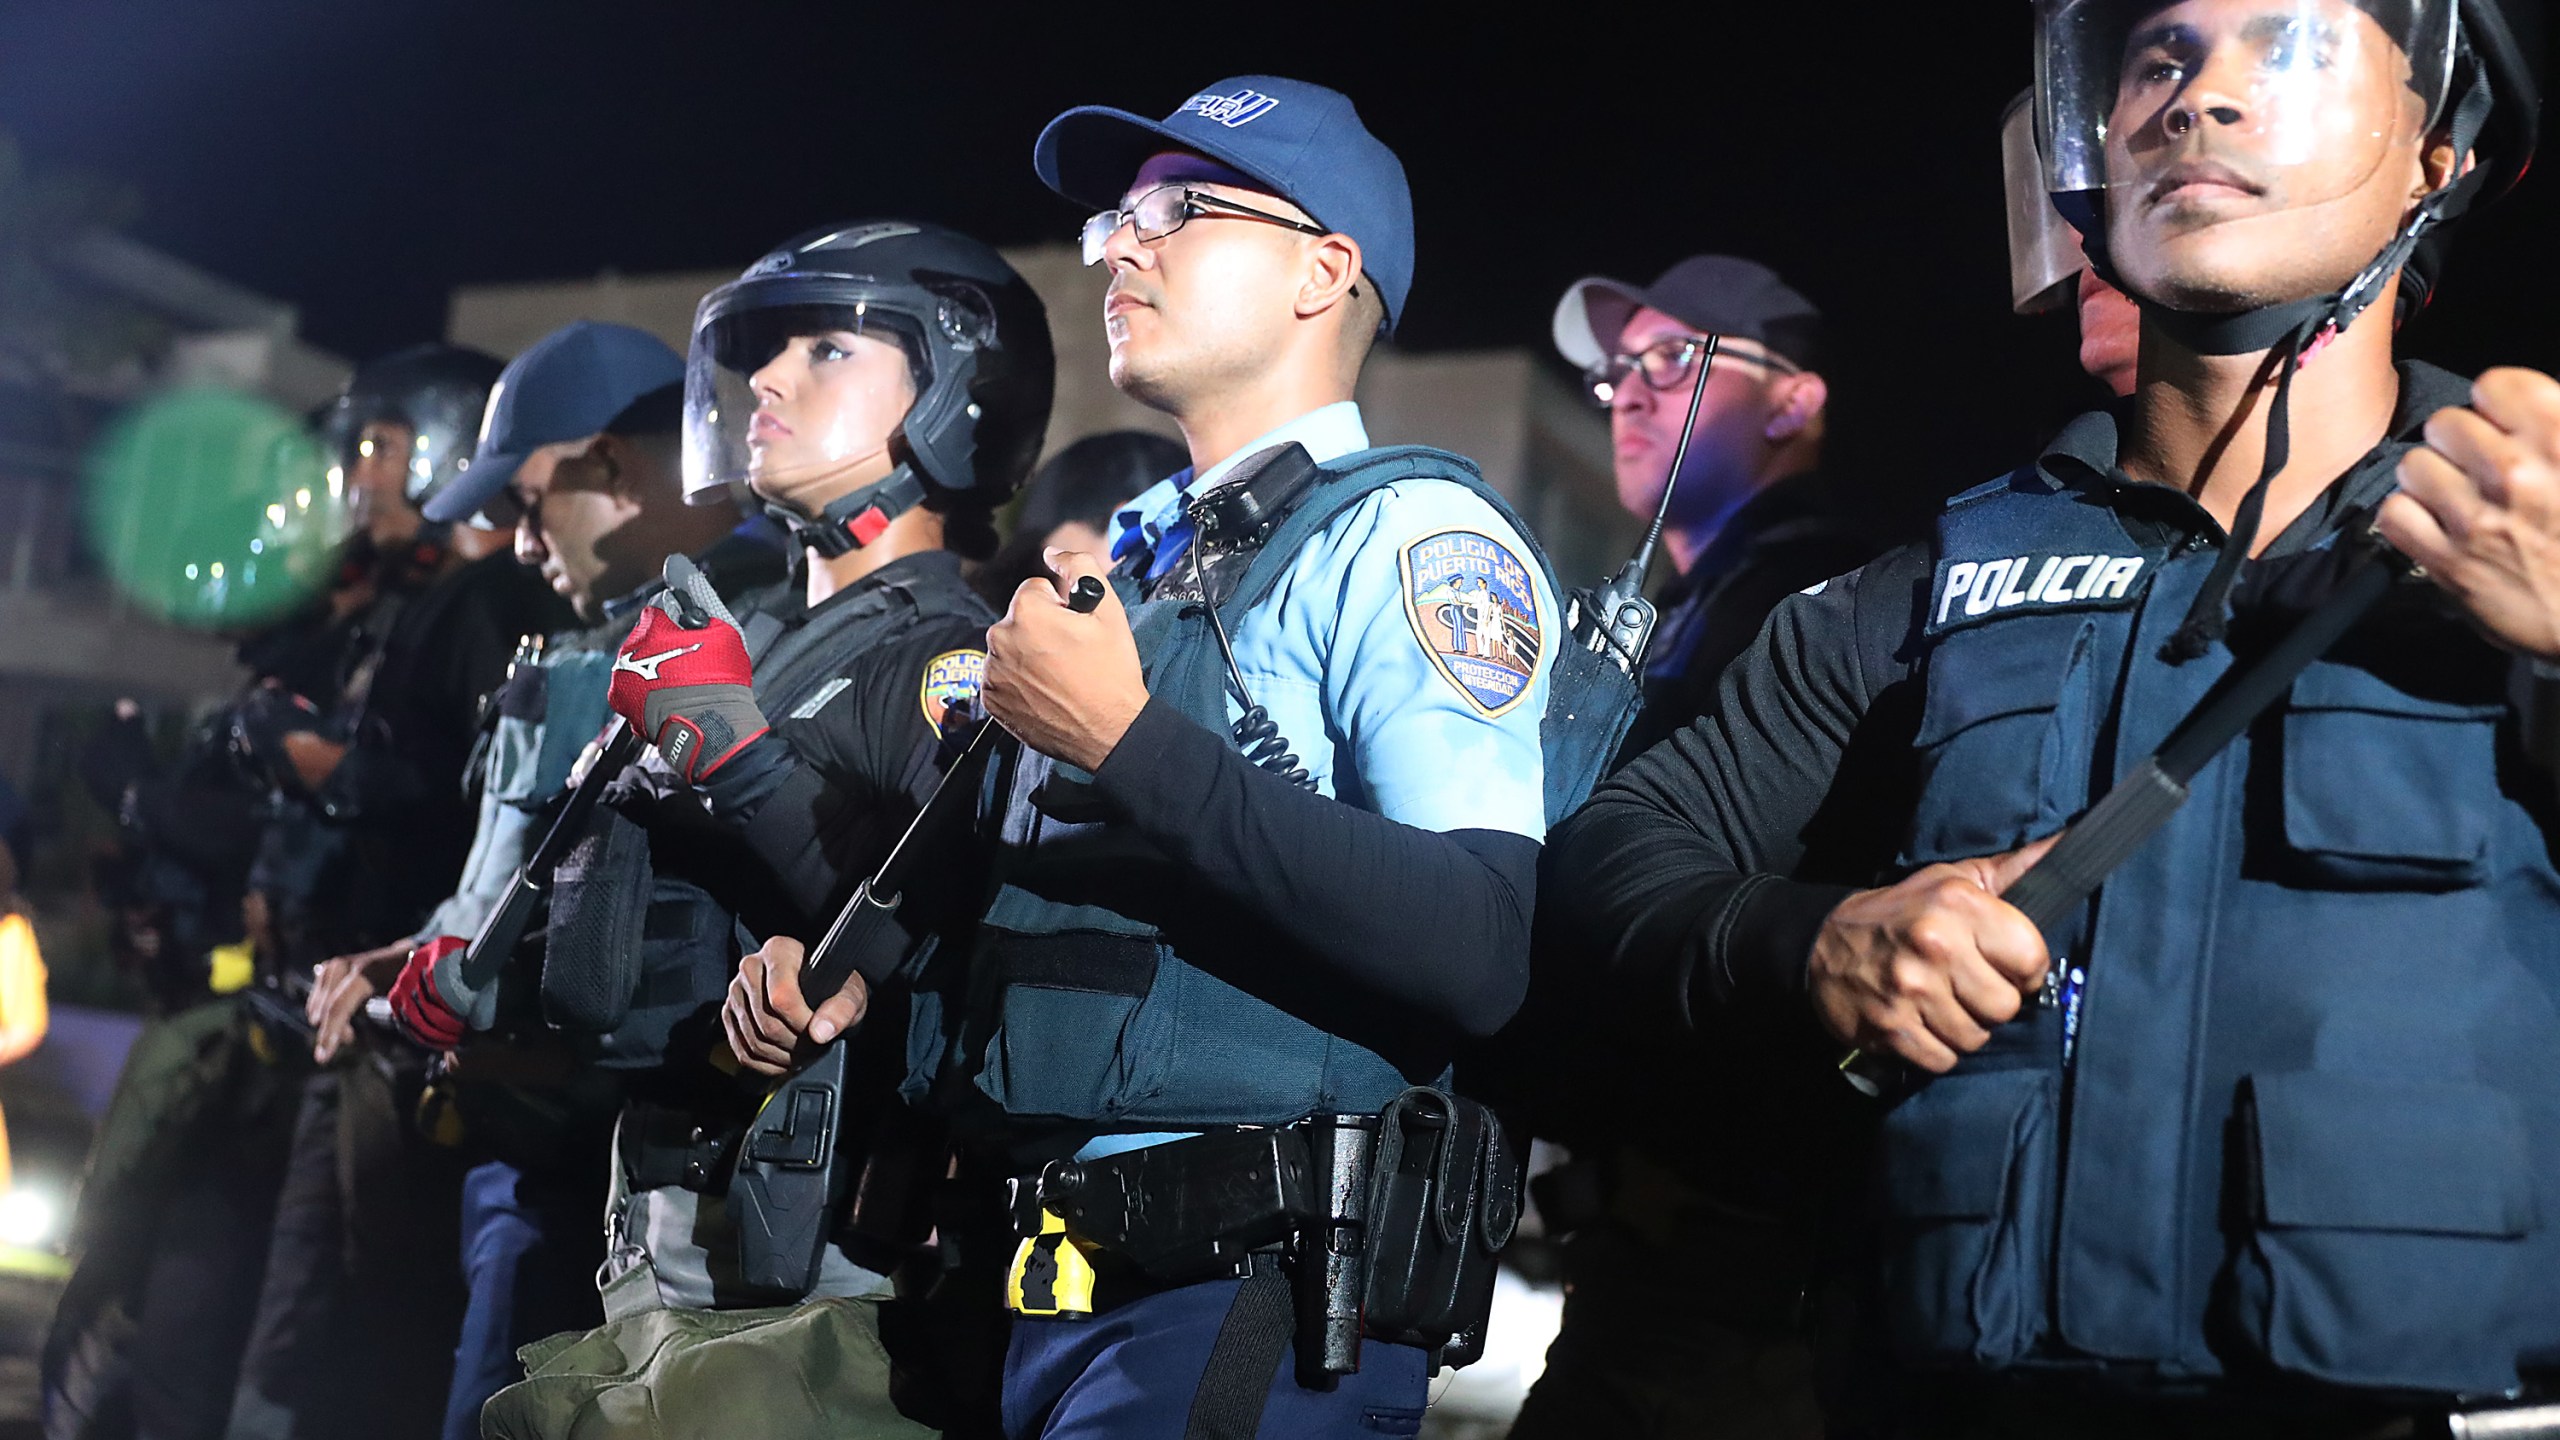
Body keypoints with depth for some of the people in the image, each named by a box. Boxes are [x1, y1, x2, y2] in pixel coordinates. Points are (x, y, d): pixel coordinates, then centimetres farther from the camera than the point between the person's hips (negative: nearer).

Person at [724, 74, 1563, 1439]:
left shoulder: (1406, 534, -10)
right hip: (1043, 1279, 8)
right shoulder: (1124, 555, 14)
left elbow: (1476, 952, -25)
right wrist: (856, 968, 9)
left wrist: (1126, 740, -23)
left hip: (1243, 1304, -8)